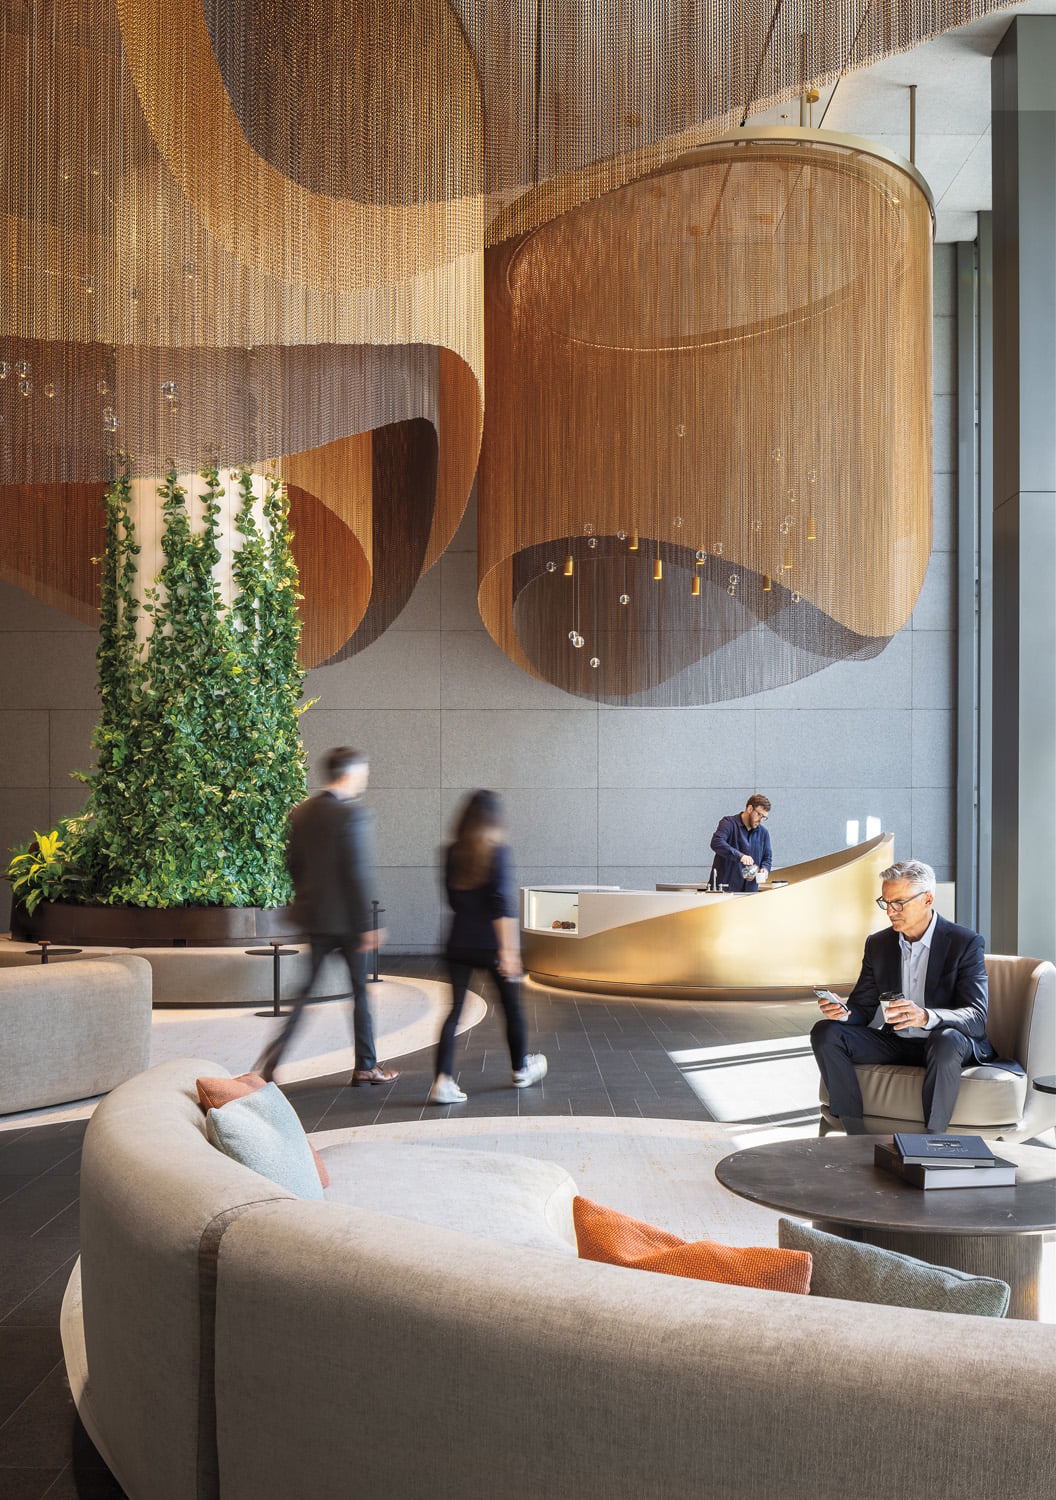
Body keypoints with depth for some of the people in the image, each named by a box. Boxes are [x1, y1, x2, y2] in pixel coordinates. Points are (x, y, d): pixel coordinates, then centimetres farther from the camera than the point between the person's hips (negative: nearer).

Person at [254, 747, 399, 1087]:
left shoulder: (301, 812, 5)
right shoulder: (354, 815, -17)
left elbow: (293, 863, 11)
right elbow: (359, 874, -19)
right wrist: (367, 925, -15)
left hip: (313, 915, 6)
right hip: (346, 919, -6)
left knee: (307, 989, 12)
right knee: (360, 990, 7)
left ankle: (274, 1054, -1)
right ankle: (365, 1066, 16)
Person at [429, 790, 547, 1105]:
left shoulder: (453, 852, 3)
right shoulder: (498, 851, -11)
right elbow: (502, 903, -18)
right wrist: (508, 949, -20)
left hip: (458, 944, 4)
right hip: (490, 944, -4)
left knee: (455, 1008, 2)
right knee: (511, 1006, 16)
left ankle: (443, 1080, -13)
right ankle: (521, 1069, 34)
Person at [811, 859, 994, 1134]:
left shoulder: (965, 943, -10)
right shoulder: (878, 944, 6)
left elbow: (977, 1017, -20)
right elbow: (863, 1007, 8)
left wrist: (926, 1016, -40)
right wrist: (844, 1012, -18)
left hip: (947, 1045, -5)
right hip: (894, 1043, 5)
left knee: (946, 1041, -39)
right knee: (826, 1033, -15)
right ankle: (858, 1143, -19)